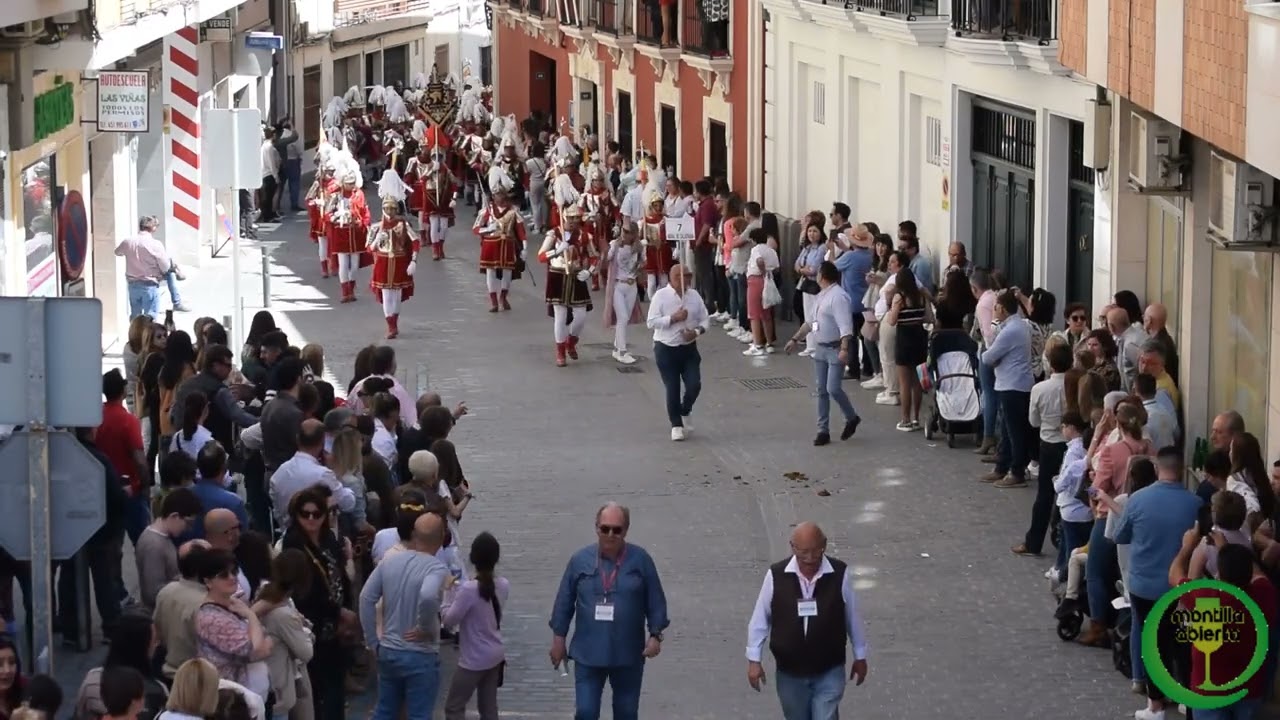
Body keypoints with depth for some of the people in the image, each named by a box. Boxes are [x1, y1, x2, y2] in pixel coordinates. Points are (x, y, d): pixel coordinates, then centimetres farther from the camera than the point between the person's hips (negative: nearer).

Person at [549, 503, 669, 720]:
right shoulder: (580, 560, -2)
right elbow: (564, 602, 4)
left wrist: (655, 635, -8)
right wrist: (558, 639, 5)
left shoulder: (640, 560, -4)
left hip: (628, 655, 0)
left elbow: (655, 601, 0)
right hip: (588, 654, 0)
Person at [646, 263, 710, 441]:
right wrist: (673, 318, -22)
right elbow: (651, 322, -15)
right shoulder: (661, 296, -10)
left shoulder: (694, 295, 3)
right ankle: (676, 425, 14)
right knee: (672, 388, 0)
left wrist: (696, 331, -12)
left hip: (689, 348, 4)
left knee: (694, 385, -4)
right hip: (666, 348, -4)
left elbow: (705, 319, 8)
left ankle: (685, 413, 26)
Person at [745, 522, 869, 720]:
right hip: (790, 672, 2)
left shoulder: (840, 574, -13)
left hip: (829, 672, -1)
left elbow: (852, 617, 0)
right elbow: (760, 619, -2)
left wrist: (860, 656, 8)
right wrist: (754, 659, -1)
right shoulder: (776, 576, -13)